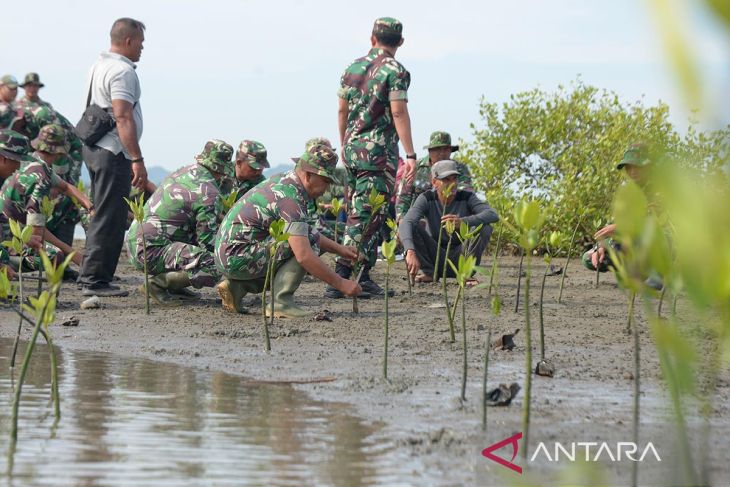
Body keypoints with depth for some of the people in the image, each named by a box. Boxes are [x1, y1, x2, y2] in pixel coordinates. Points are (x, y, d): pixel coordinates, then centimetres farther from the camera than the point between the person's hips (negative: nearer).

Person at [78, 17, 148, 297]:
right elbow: (123, 118, -23)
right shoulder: (122, 71, -15)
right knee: (110, 219, -7)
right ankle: (96, 280, -7)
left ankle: (89, 275, 22)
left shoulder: (99, 66, 16)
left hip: (95, 148, 10)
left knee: (102, 215, 17)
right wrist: (137, 160, -25)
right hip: (114, 153, -10)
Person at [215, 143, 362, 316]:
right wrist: (340, 284, -19)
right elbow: (304, 256, -26)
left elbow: (307, 231, 28)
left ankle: (236, 286, 14)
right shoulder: (290, 198, -18)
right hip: (237, 257, -10)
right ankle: (281, 302, -12)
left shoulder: (282, 183, 12)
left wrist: (340, 249, 18)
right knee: (309, 242, -15)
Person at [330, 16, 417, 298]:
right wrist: (410, 154, -17)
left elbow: (342, 111, 15)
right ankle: (340, 278, -15)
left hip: (352, 148, 7)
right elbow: (399, 113, -16)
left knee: (360, 213, 14)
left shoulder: (352, 68, 12)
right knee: (365, 216, -8)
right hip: (379, 151, -7)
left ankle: (363, 276, 14)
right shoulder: (394, 71, -8)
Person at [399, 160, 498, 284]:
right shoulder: (427, 199, -14)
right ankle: (429, 272, -10)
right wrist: (410, 252, -50)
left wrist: (463, 222, -47)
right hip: (435, 256, 1)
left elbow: (493, 215, -30)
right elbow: (405, 223, -30)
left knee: (484, 227, -25)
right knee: (413, 226, -22)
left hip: (460, 257, 0)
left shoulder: (467, 197, -14)